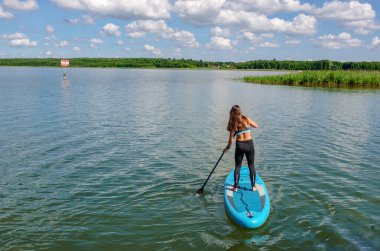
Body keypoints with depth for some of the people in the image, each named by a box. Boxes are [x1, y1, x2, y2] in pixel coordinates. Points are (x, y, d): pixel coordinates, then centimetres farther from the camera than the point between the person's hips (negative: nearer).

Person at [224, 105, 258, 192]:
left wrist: (227, 147, 12)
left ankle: (236, 187, 14)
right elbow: (256, 126, 8)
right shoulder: (246, 119, -8)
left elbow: (231, 139, -3)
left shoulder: (233, 124, -6)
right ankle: (253, 186, 18)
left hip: (239, 145, 0)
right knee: (251, 166, 13)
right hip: (249, 144, 0)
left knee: (237, 166, 12)